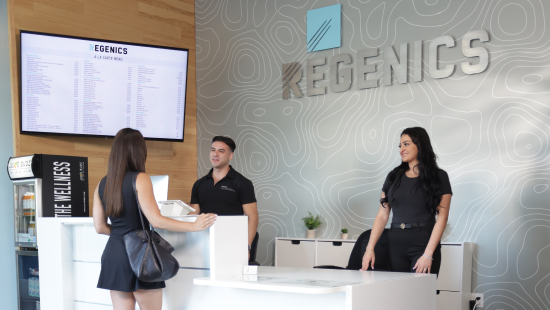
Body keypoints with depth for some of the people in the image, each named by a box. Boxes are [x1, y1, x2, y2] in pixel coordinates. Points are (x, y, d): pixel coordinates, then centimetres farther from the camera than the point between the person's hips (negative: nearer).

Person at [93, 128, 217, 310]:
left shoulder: (102, 184, 7)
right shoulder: (140, 179, -11)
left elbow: (100, 227, 10)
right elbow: (156, 221, -17)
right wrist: (194, 226, -11)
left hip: (114, 254, 6)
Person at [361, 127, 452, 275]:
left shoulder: (438, 177, 1)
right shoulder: (394, 176, 13)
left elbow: (442, 217, -7)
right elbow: (382, 216, 9)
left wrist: (428, 254, -16)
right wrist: (370, 248, -1)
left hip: (423, 244, -4)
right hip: (395, 245, 4)